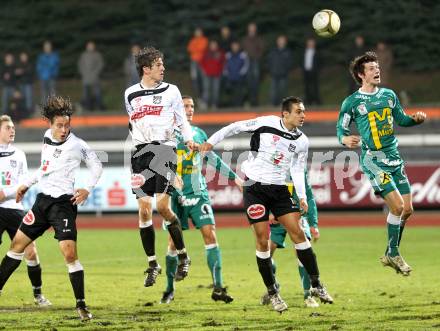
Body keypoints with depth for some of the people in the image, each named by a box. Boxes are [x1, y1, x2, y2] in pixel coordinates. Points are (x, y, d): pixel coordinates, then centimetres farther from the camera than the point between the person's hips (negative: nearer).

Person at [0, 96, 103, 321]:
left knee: (70, 253, -16)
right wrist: (27, 184, 27)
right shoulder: (47, 137, 7)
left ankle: (81, 306, -7)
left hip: (63, 202, -7)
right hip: (43, 199, 7)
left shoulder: (77, 145, -12)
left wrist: (87, 189, -12)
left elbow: (96, 166, 0)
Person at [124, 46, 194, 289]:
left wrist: (189, 139, -7)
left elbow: (182, 120, 10)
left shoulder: (171, 91, 5)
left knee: (162, 206, -14)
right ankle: (152, 265, 6)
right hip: (140, 152, 3)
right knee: (144, 209, -3)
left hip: (164, 149, -3)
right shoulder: (130, 94, 12)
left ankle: (183, 257, 3)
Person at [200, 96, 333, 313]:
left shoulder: (302, 141, 5)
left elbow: (297, 170, 8)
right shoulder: (266, 124, -7)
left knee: (297, 232, -6)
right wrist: (212, 141, -3)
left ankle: (316, 285, 2)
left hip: (279, 189, 4)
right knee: (262, 239, -5)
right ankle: (272, 293, 4)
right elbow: (236, 127, 0)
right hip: (255, 187, -3)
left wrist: (302, 196, -4)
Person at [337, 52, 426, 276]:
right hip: (373, 159, -6)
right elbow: (340, 128, 2)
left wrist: (416, 119, 2)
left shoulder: (389, 95, 12)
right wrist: (345, 139, -20)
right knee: (397, 206, -17)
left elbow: (401, 119, 22)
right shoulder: (352, 102, -3)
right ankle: (394, 254, 0)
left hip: (394, 158, 6)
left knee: (407, 209, 3)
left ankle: (390, 255, 19)